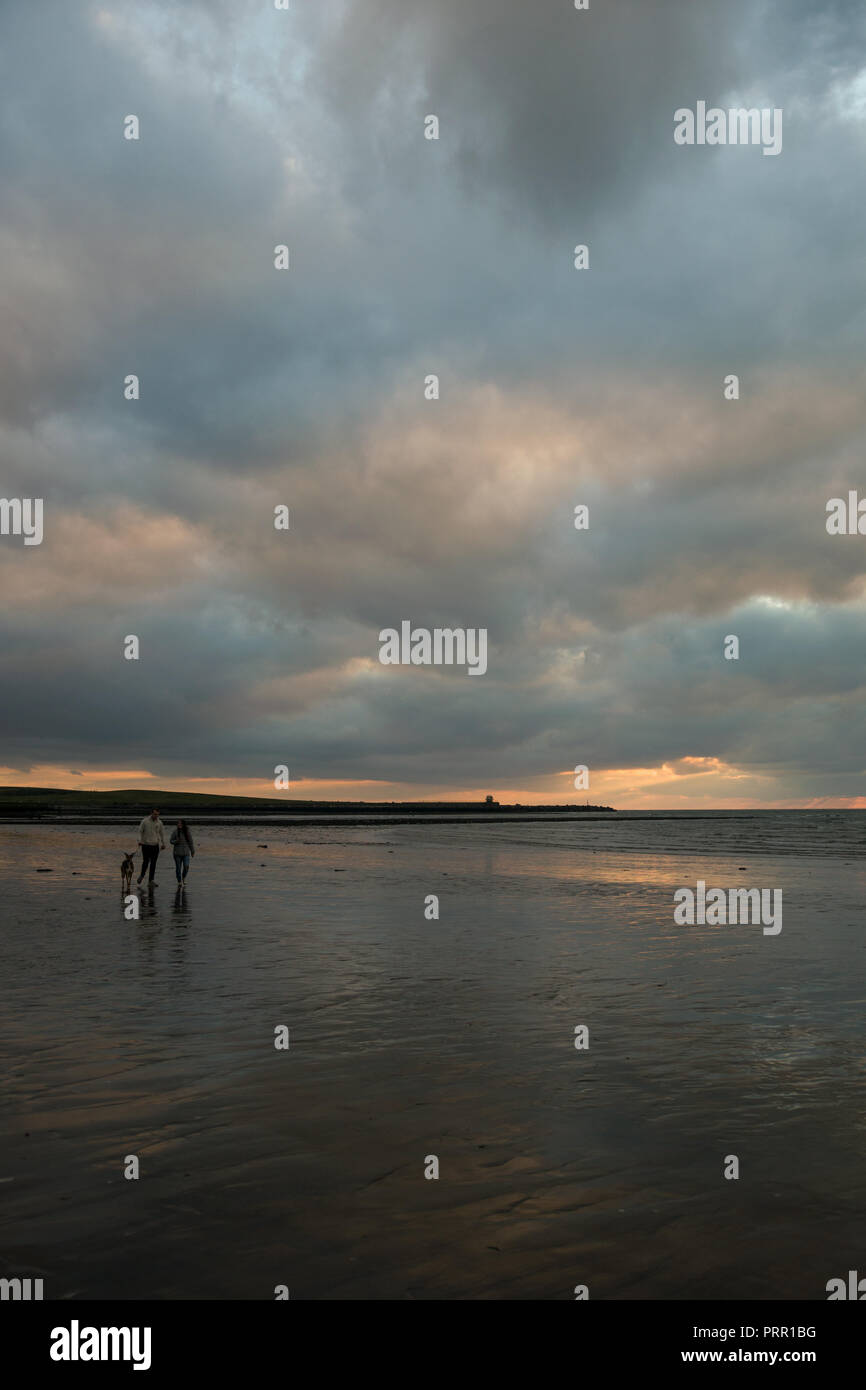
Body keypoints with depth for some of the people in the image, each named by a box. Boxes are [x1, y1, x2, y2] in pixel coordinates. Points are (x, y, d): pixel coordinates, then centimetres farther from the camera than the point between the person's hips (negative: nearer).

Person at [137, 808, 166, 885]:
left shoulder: (159, 823, 2)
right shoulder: (145, 821, -5)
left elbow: (162, 833, 11)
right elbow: (140, 831, -2)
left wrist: (163, 844, 13)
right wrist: (139, 840, -15)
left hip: (155, 845, 2)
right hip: (145, 845, -2)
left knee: (153, 863, -1)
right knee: (146, 862, -1)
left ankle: (150, 881, 2)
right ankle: (142, 875, 28)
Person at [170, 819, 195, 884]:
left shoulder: (188, 832, 0)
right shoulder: (175, 832, -5)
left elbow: (190, 842, 8)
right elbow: (171, 841, 1)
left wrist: (192, 851, 12)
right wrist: (176, 841, -20)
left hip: (186, 853, 1)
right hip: (177, 853, -1)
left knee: (186, 866, -11)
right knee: (178, 868, 4)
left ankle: (184, 877, 17)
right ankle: (179, 881, 21)